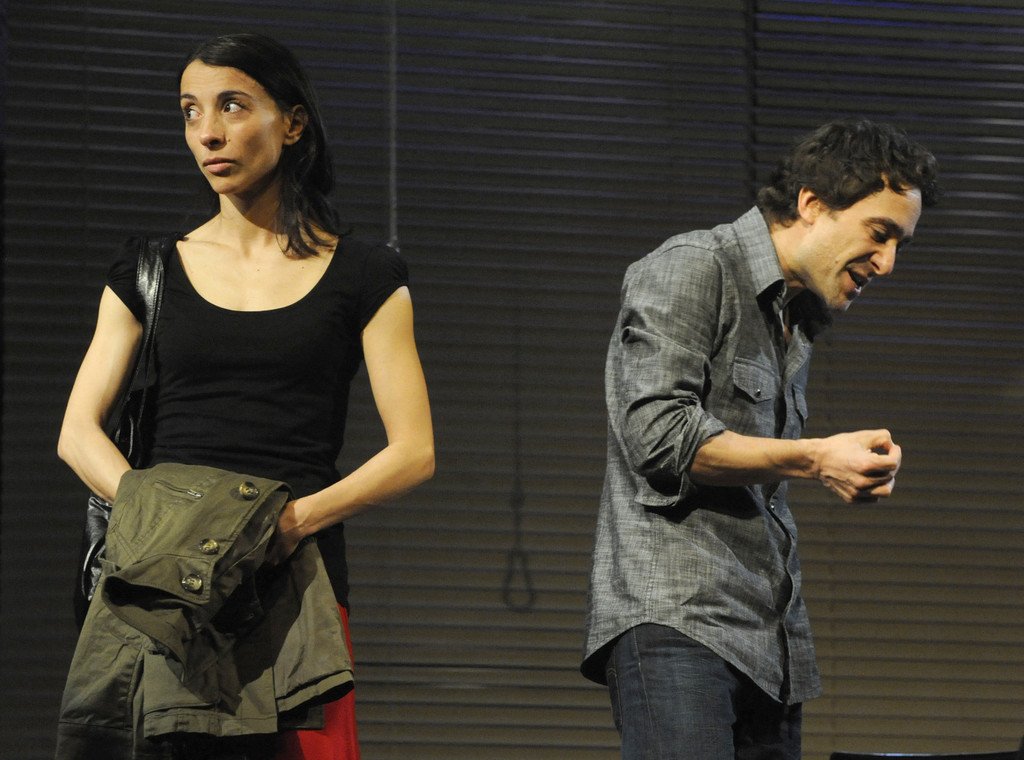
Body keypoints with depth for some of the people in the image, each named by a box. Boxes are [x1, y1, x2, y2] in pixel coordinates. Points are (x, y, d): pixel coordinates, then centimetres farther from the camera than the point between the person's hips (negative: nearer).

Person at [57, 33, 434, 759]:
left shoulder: (362, 277, 8)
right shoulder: (150, 274, 14)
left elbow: (414, 453, 2)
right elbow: (79, 433, 8)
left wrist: (299, 517, -15)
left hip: (298, 576, -1)